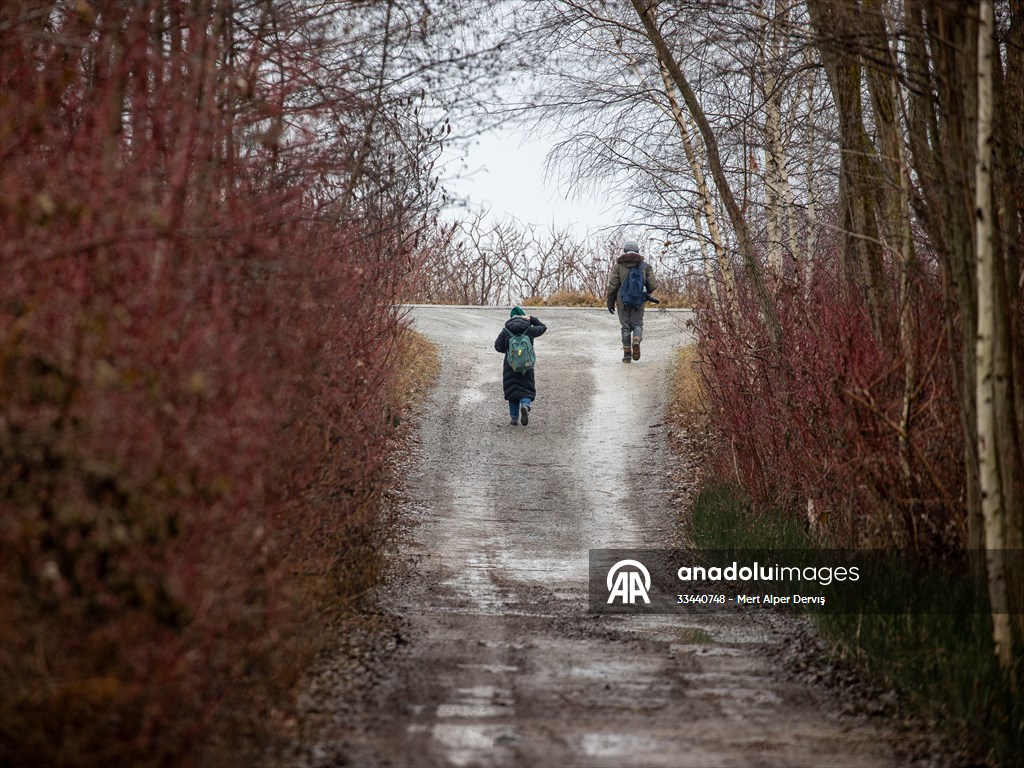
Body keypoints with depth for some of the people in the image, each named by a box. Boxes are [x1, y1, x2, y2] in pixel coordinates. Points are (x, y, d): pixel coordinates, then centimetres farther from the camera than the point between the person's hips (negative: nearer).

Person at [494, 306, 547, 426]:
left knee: (512, 390, 11)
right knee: (527, 390, 7)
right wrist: (531, 319, 8)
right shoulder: (529, 329, -2)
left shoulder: (506, 330, -3)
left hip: (510, 365, 0)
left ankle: (514, 418, 10)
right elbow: (543, 327, 16)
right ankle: (525, 406, -25)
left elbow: (498, 346, -5)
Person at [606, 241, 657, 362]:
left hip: (623, 301, 0)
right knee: (637, 325, 12)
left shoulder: (619, 265, 0)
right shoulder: (645, 266, 2)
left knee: (625, 327, 9)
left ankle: (627, 354, 6)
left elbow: (612, 285, -3)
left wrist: (610, 302, 5)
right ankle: (636, 342, -19)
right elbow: (652, 285, -1)